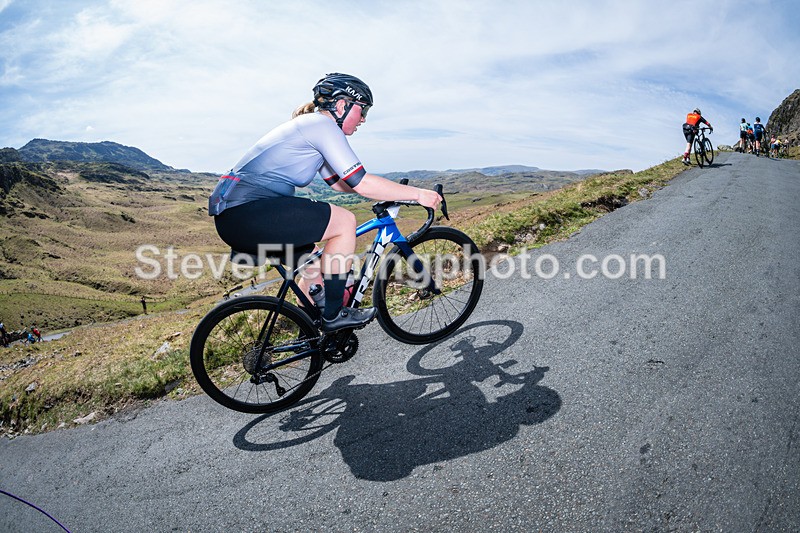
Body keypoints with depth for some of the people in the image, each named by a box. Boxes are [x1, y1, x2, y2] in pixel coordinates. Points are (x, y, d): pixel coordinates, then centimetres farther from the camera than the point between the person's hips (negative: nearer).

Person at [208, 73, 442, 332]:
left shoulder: (310, 125, 21)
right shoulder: (323, 125, -10)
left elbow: (339, 181, 24)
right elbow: (362, 183, -17)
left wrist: (394, 190, 19)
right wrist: (417, 194, -9)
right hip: (246, 212, -10)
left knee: (316, 269, 17)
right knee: (344, 221, -12)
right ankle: (333, 315, -2)